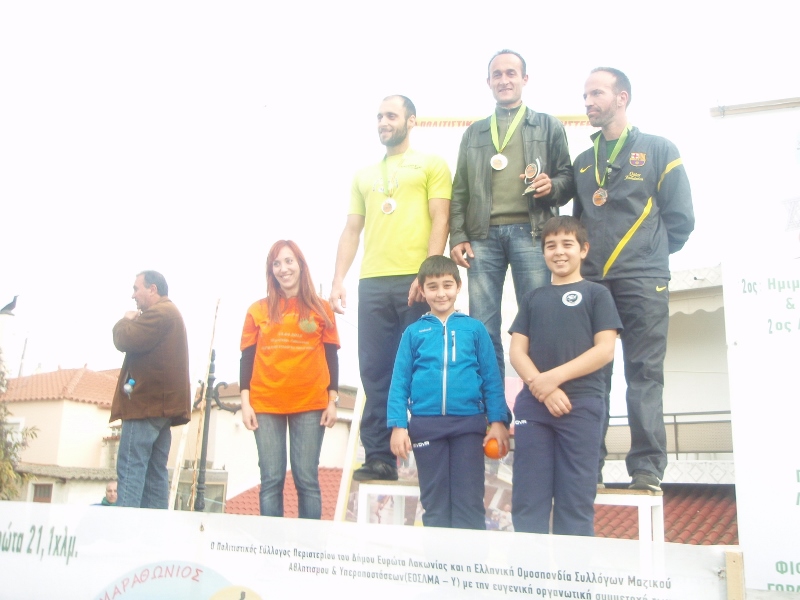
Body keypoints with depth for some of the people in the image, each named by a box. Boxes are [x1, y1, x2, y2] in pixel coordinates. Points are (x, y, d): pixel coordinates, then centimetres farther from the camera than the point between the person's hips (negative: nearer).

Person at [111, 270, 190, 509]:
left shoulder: (159, 313, -10)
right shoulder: (169, 314, 26)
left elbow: (126, 340, -17)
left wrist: (126, 321, 2)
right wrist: (132, 322, 9)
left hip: (147, 402, -10)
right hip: (160, 403, 10)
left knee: (131, 468, -12)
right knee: (154, 472, 7)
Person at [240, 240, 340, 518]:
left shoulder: (321, 309, 7)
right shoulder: (258, 310, 8)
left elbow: (331, 358, 7)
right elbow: (247, 358, 7)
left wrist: (332, 401, 1)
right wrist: (245, 402, 0)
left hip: (310, 405, -1)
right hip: (266, 405, 1)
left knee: (307, 480, 0)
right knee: (271, 480, 1)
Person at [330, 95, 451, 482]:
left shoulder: (431, 165, 9)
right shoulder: (364, 174, 22)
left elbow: (440, 221, -2)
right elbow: (351, 231, 19)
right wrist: (338, 280, 9)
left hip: (416, 280, -4)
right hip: (372, 282, 4)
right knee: (375, 372, 3)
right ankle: (379, 457, 9)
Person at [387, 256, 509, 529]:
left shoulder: (474, 328, 5)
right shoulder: (413, 332, 7)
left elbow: (491, 378, 5)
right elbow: (400, 382, 5)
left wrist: (498, 421, -1)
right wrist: (398, 425, -3)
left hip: (468, 424, -1)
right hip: (426, 424, 1)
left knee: (469, 501, 3)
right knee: (434, 501, 10)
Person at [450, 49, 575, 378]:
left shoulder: (548, 126, 16)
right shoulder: (473, 132, 21)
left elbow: (568, 177, 10)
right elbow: (460, 190, 15)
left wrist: (552, 186, -13)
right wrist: (457, 236, 3)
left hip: (530, 232, -2)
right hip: (483, 234, 2)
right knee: (483, 328, 0)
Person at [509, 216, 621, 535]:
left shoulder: (596, 293, 9)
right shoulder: (533, 298, 19)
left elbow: (605, 350, -3)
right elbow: (517, 351, 9)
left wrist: (554, 377, -12)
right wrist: (543, 388, -9)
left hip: (581, 404, -3)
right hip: (533, 404, 3)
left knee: (575, 499, -1)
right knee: (527, 498, 2)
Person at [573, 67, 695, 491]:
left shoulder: (659, 150, 7)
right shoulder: (583, 163, 19)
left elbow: (680, 218, 4)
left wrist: (648, 255, 6)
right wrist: (586, 257, 9)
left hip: (643, 281, -3)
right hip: (591, 282, 4)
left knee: (644, 375, -4)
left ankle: (647, 467, 0)